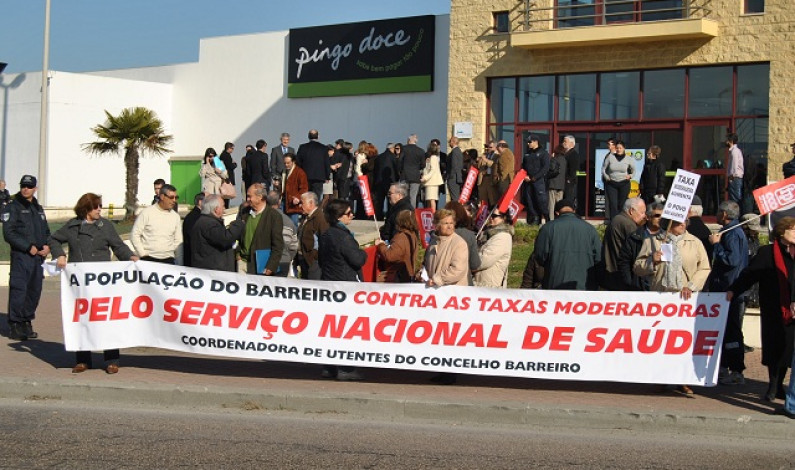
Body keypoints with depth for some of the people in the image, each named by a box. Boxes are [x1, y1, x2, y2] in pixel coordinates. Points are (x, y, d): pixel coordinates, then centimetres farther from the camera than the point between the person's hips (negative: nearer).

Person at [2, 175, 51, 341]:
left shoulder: (38, 208, 18)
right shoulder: (13, 207, -3)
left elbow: (46, 231, 24)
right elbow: (9, 234, -11)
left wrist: (47, 246, 4)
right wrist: (29, 247, -15)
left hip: (38, 256, 7)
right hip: (21, 255, -7)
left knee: (35, 290, 9)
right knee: (18, 289, -10)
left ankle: (27, 322, 21)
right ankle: (14, 325, -4)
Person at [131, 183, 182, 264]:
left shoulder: (176, 216, 11)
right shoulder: (147, 213, 0)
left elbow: (178, 241, 14)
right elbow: (134, 235, 0)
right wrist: (142, 254, -5)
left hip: (168, 260, 3)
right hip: (148, 259, -3)